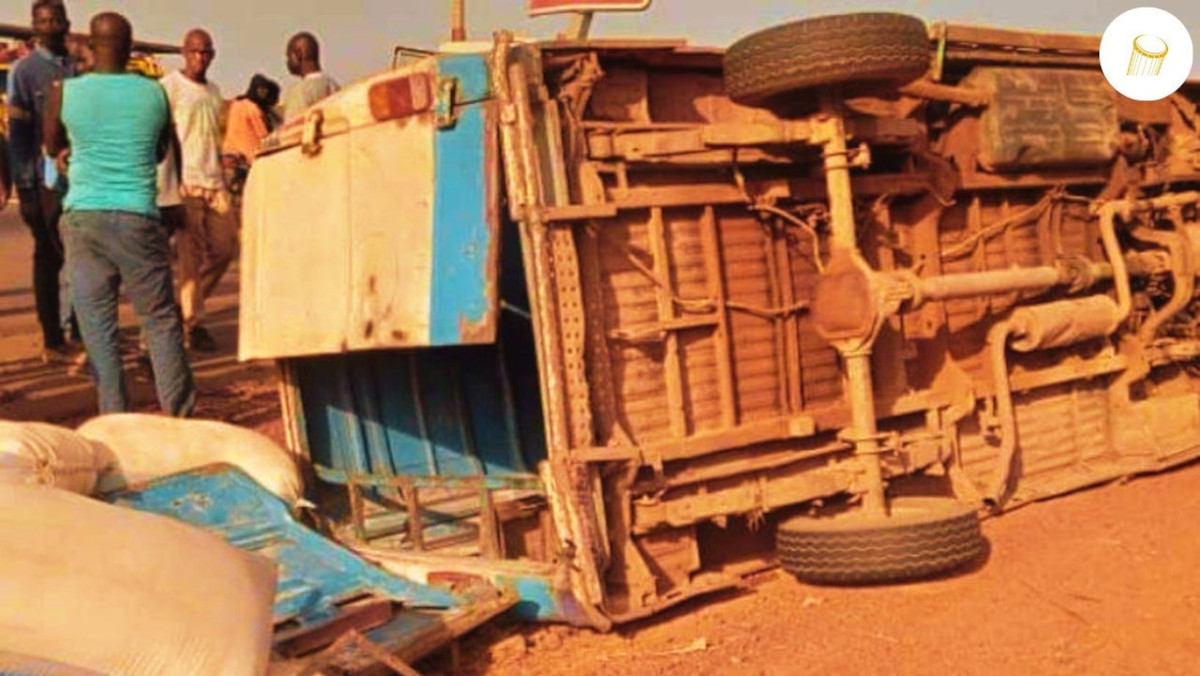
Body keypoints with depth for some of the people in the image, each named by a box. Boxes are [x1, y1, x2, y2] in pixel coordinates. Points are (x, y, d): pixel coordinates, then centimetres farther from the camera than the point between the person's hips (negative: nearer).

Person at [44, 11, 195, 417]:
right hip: (137, 216, 0)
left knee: (97, 322, 5)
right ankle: (178, 412, 5)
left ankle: (115, 416, 5)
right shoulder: (154, 93, 4)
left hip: (83, 216, 1)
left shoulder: (64, 92, 2)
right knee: (160, 318, 6)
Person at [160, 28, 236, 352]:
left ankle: (189, 305, 18)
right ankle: (193, 324, 0)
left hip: (213, 183, 7)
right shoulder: (170, 87, -3)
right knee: (192, 255, -6)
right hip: (185, 183, -7)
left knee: (225, 247, 2)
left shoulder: (214, 92, 18)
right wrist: (173, 183, -15)